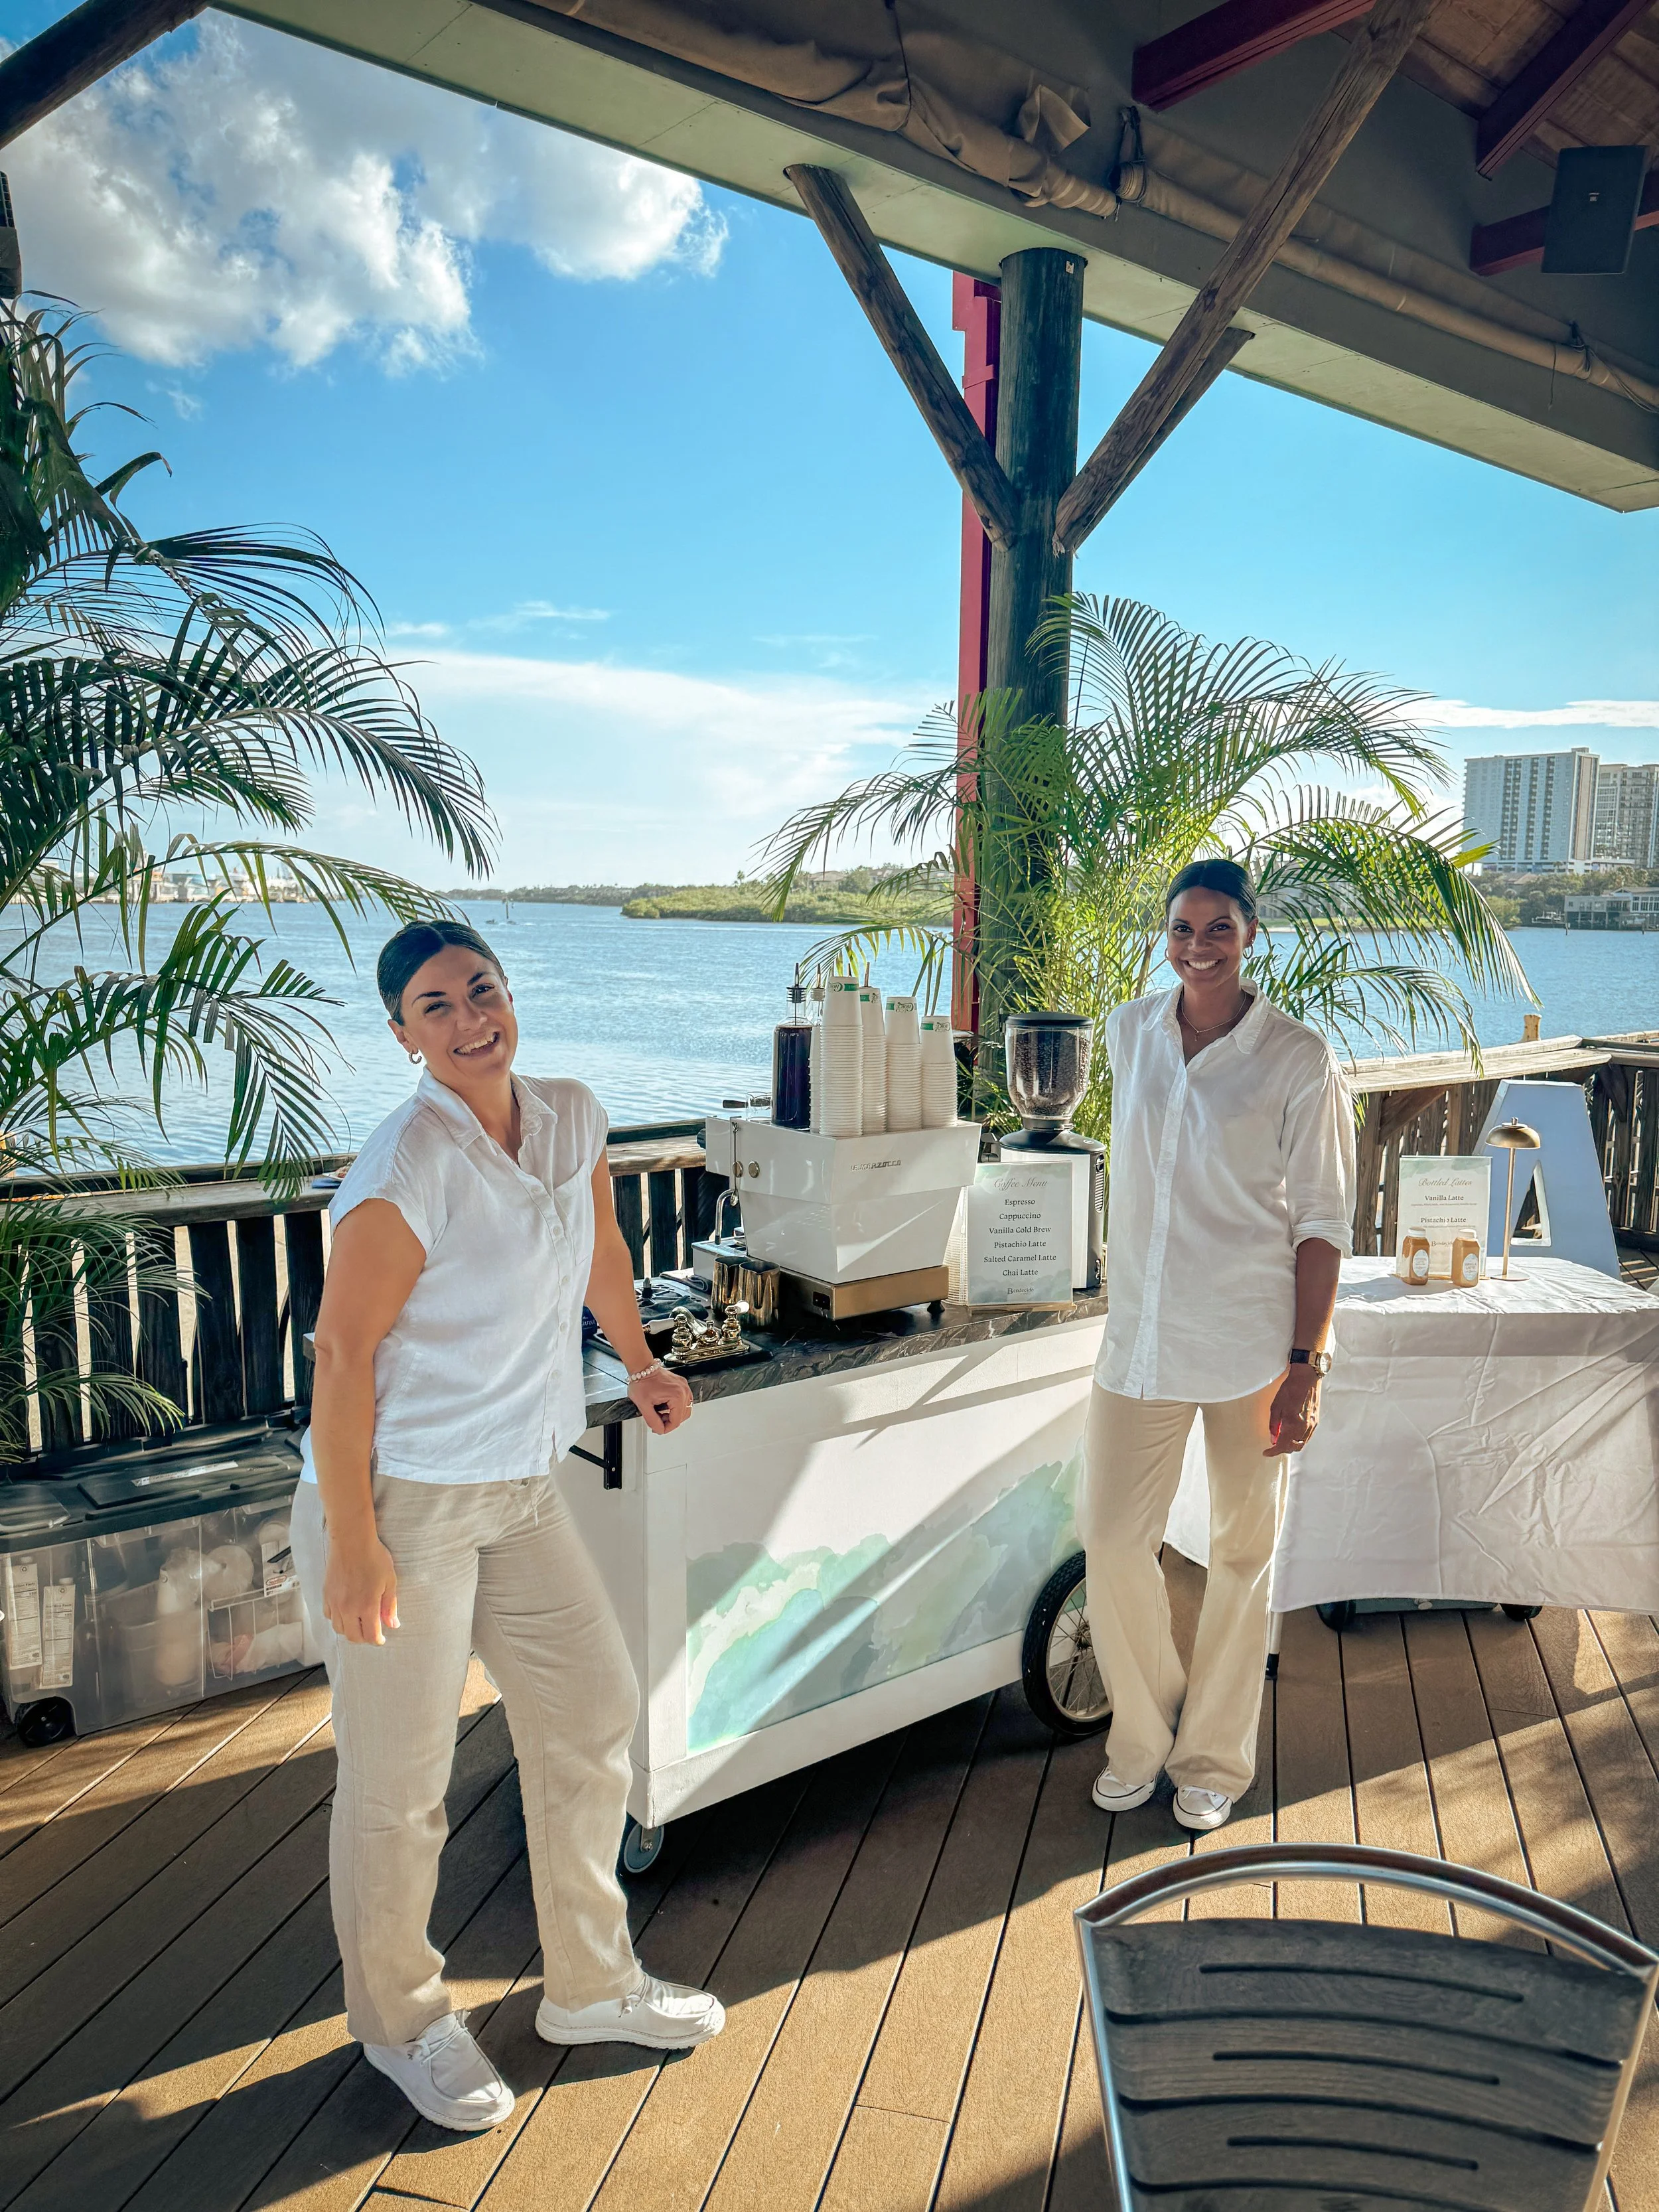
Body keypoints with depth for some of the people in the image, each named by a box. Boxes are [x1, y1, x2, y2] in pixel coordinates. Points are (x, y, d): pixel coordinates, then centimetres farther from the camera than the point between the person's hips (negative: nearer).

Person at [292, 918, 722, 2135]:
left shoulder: (573, 1115, -2)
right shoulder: (407, 1169, -23)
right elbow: (342, 1352, -20)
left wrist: (639, 1361, 27)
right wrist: (351, 1544, -19)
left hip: (520, 1488, 8)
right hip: (402, 1498, -7)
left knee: (595, 1712, 16)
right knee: (399, 1781, 8)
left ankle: (591, 1984, 38)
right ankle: (402, 2022, 35)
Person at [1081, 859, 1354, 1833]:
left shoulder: (1301, 1059, -8)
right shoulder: (1130, 1032, 5)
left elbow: (1323, 1222, -7)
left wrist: (1305, 1366, -12)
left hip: (1252, 1343, -3)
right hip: (1141, 1333, 4)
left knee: (1242, 1552, 10)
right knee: (1115, 1543, 3)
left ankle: (1214, 1758, 29)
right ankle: (1143, 1739, 27)